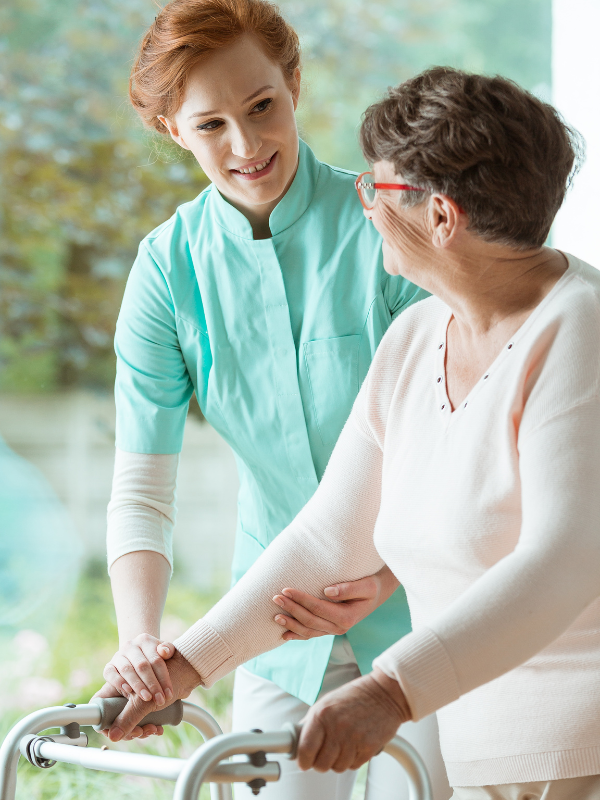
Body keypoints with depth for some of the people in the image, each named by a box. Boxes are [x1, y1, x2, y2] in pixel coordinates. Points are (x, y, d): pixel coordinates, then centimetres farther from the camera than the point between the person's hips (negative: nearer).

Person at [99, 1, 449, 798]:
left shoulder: (387, 227, -14)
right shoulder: (168, 267, -5)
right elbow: (139, 486, -8)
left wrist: (388, 575, -27)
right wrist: (139, 636, -23)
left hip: (419, 612, -2)